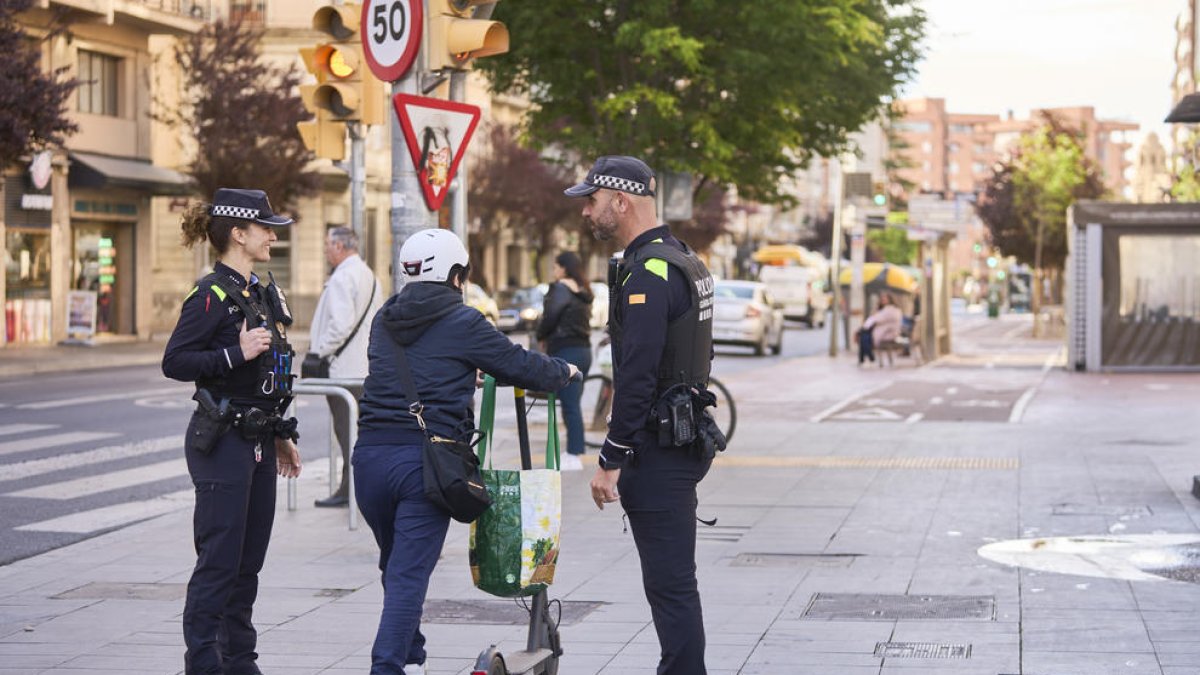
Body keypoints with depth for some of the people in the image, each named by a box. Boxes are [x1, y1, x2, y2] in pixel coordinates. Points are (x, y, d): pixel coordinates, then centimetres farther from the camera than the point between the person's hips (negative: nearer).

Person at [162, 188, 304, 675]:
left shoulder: (262, 293, 15)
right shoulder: (212, 295, -12)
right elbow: (174, 362, -19)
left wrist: (281, 437, 22)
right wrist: (236, 353, -27)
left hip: (258, 442, 9)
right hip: (221, 443, -9)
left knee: (249, 561, 11)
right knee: (219, 560, -7)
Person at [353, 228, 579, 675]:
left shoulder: (384, 321, 15)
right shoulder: (462, 323, -3)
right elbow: (519, 366, 3)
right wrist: (563, 371, 23)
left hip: (370, 454, 6)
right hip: (425, 458, -6)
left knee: (396, 566, 20)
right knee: (409, 574, -6)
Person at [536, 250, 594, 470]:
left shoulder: (561, 288, -11)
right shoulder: (582, 291, 15)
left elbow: (551, 316, -17)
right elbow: (584, 319, 15)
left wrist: (541, 335, 2)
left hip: (565, 351, -9)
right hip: (584, 349, 9)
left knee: (570, 405, -7)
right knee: (573, 404, 14)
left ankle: (574, 456, -7)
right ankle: (575, 450, 18)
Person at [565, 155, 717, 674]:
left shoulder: (647, 272, -17)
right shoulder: (684, 261, 16)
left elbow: (637, 377, -23)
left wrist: (610, 460, -20)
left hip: (658, 452, -10)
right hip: (685, 439, 10)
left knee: (670, 584, -7)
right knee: (673, 580, 16)